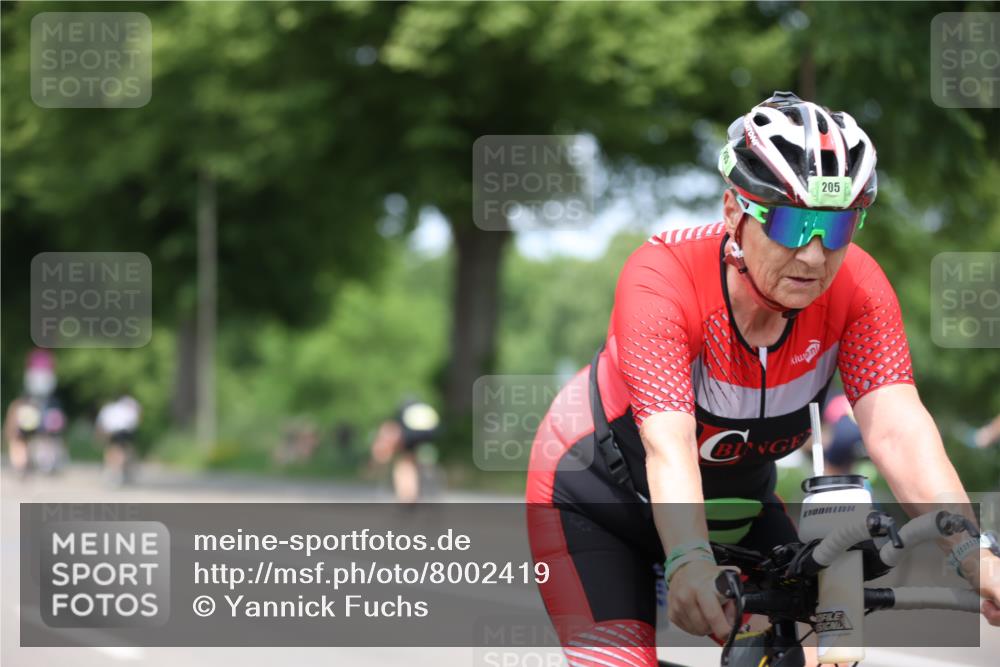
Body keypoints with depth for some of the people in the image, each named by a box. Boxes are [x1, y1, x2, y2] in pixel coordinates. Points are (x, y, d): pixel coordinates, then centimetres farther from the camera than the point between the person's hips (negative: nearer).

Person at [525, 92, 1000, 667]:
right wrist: (689, 562, -63)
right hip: (597, 500, -4)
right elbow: (668, 445, -45)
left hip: (736, 501, 4)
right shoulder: (663, 279, -34)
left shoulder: (856, 288, -23)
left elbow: (897, 429, -34)